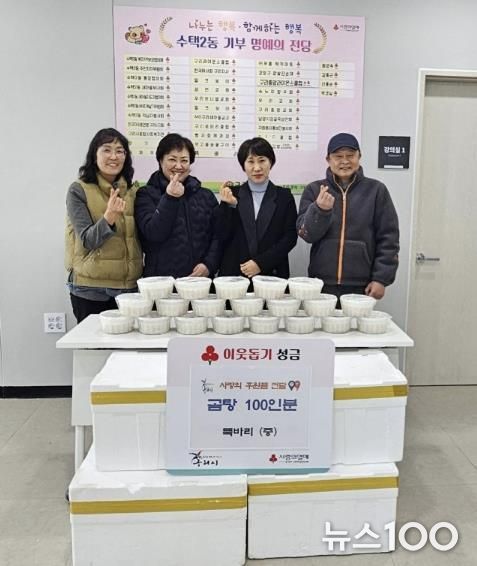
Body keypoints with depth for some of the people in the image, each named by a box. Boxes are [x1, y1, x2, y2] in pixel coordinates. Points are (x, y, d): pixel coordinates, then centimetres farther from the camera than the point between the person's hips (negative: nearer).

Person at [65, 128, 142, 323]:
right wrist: (109, 216, -30)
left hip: (129, 285, 4)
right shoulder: (79, 190, -5)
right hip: (90, 289, -4)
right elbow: (88, 240, -14)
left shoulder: (133, 191, 8)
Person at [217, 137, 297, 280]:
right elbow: (223, 237, -1)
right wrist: (228, 205, -14)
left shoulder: (284, 196, 4)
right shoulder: (232, 194, 4)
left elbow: (290, 237, -2)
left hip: (272, 273, 0)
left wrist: (261, 263, -10)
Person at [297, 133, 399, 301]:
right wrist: (320, 209, -20)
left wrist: (381, 278, -4)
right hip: (321, 285, 1)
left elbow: (388, 238, 1)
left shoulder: (376, 190, 0)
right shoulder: (314, 190, 4)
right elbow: (306, 234, -3)